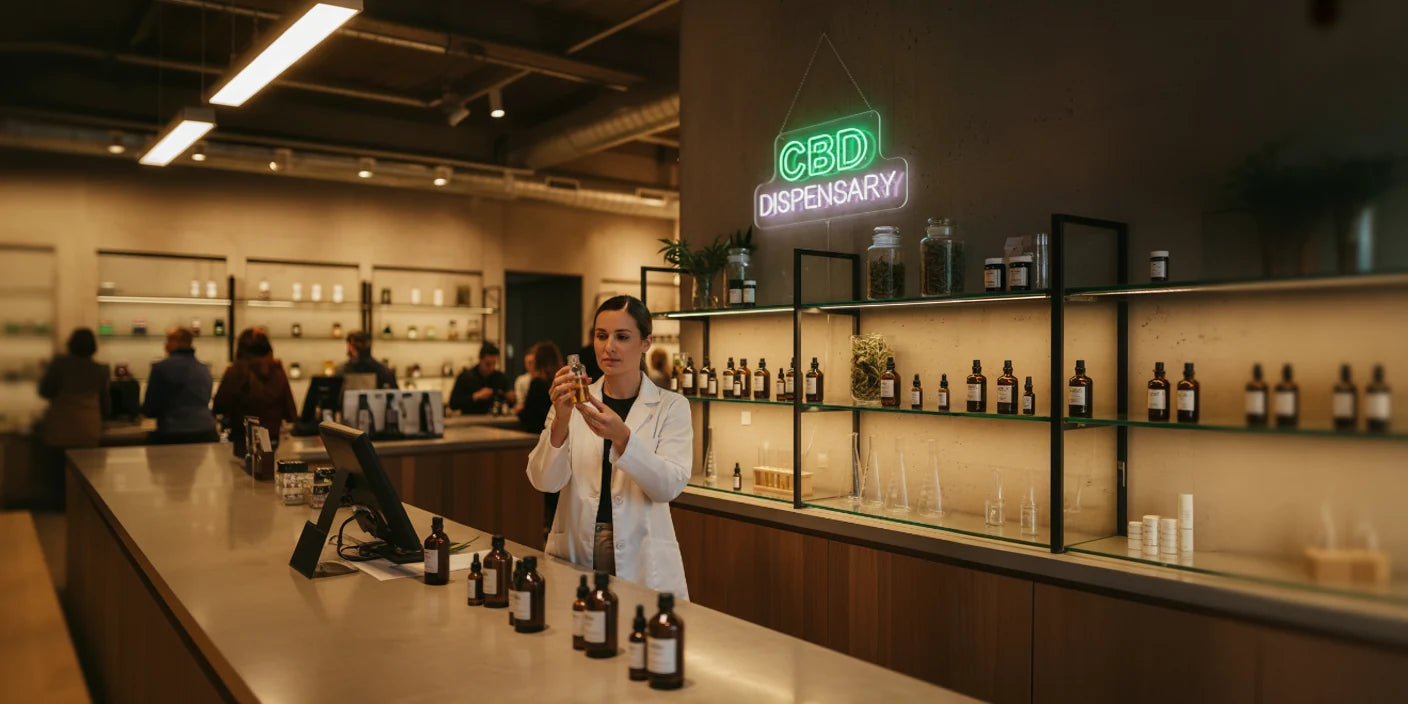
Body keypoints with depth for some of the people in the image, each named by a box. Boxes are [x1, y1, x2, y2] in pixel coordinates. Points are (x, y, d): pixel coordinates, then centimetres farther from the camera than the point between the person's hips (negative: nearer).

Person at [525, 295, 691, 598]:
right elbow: (544, 481, -7)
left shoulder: (671, 406, -1)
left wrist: (621, 437, -29)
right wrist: (560, 420, -24)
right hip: (575, 554, 2)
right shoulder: (575, 403, 5)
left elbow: (669, 485, -14)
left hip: (640, 561, -1)